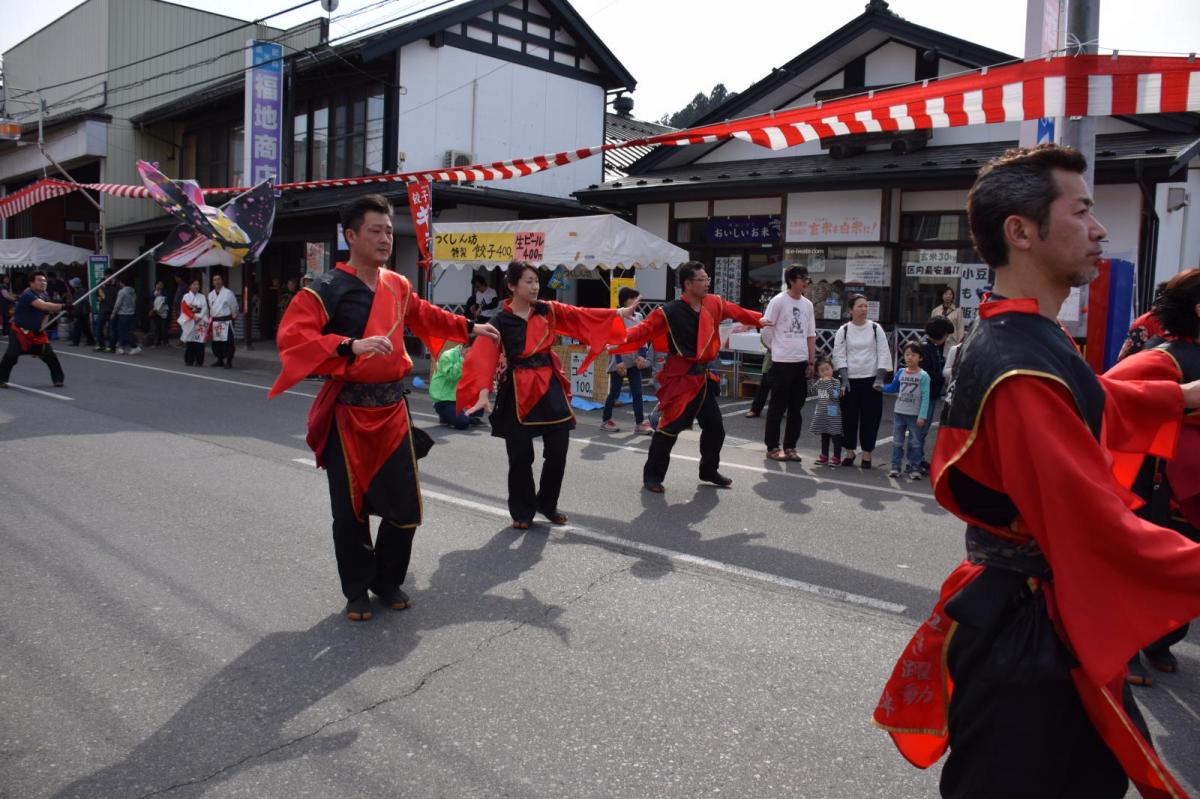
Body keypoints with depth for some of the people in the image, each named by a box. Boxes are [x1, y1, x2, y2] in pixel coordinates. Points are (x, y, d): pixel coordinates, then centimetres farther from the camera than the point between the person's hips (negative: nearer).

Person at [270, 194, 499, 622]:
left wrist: (469, 327, 30)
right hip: (347, 411, -5)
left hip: (392, 407, 5)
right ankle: (357, 591, 25)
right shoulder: (327, 289, -13)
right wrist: (352, 346, -32)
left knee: (405, 505, 9)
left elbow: (426, 317, 27)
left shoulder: (398, 285, 7)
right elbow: (290, 337, -24)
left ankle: (387, 580, 31)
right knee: (351, 508, 6)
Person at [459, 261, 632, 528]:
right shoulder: (500, 321, -8)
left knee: (558, 451, 6)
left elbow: (582, 316, 8)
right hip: (518, 390, -4)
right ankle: (522, 512, 20)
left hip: (550, 385, 4)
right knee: (521, 456, 1)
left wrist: (619, 312, 3)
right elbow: (484, 357, -15)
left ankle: (547, 504, 28)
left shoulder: (548, 310, 4)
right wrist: (483, 394, -27)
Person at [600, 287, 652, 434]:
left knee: (637, 392, 2)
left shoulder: (638, 317, 8)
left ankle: (640, 423, 5)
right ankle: (605, 421, 17)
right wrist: (619, 361, -18)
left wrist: (642, 356, -6)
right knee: (614, 392, 3)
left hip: (634, 361, 5)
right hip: (619, 362, -5)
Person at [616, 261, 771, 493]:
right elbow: (644, 328, -22)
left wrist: (758, 320, 36)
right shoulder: (669, 311, -15)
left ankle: (709, 471, 34)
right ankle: (652, 475, 8)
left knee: (715, 426, 15)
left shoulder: (713, 304, 4)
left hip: (702, 376, 7)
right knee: (670, 427, -7)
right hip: (680, 378, -7)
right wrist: (622, 338, -39)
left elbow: (735, 311, 23)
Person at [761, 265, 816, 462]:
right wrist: (777, 349, 3)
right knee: (778, 406, 0)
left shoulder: (807, 304, 11)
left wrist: (811, 362, 8)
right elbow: (766, 329, -5)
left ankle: (790, 446, 17)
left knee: (796, 407, 9)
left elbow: (811, 335, 13)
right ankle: (772, 447, 9)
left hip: (801, 362, 6)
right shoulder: (778, 301, -7)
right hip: (782, 362, -6)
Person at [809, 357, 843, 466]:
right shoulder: (819, 382, 7)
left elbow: (835, 395, -24)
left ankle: (836, 457, 6)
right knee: (824, 436, 14)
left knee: (835, 436, 0)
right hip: (822, 414, 6)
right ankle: (824, 456, 23)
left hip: (833, 414, -6)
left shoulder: (836, 382, -10)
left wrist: (828, 382, -23)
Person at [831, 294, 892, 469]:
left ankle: (867, 454, 12)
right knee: (849, 417, 5)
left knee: (870, 418, 1)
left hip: (871, 380, 0)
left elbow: (883, 354, 0)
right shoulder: (843, 330, 2)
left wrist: (879, 378, -9)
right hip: (849, 380, 0)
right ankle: (849, 452, 20)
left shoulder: (875, 329, 2)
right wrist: (844, 379, -10)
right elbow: (840, 356, 0)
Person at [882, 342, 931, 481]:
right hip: (899, 413, 4)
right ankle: (895, 466, 13)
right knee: (897, 442, 7)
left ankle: (914, 468, 11)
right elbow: (893, 388, 21)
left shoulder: (923, 376, -9)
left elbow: (925, 397, -11)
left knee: (915, 443, 4)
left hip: (915, 415, -4)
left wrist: (922, 416, -15)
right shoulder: (900, 372, 4)